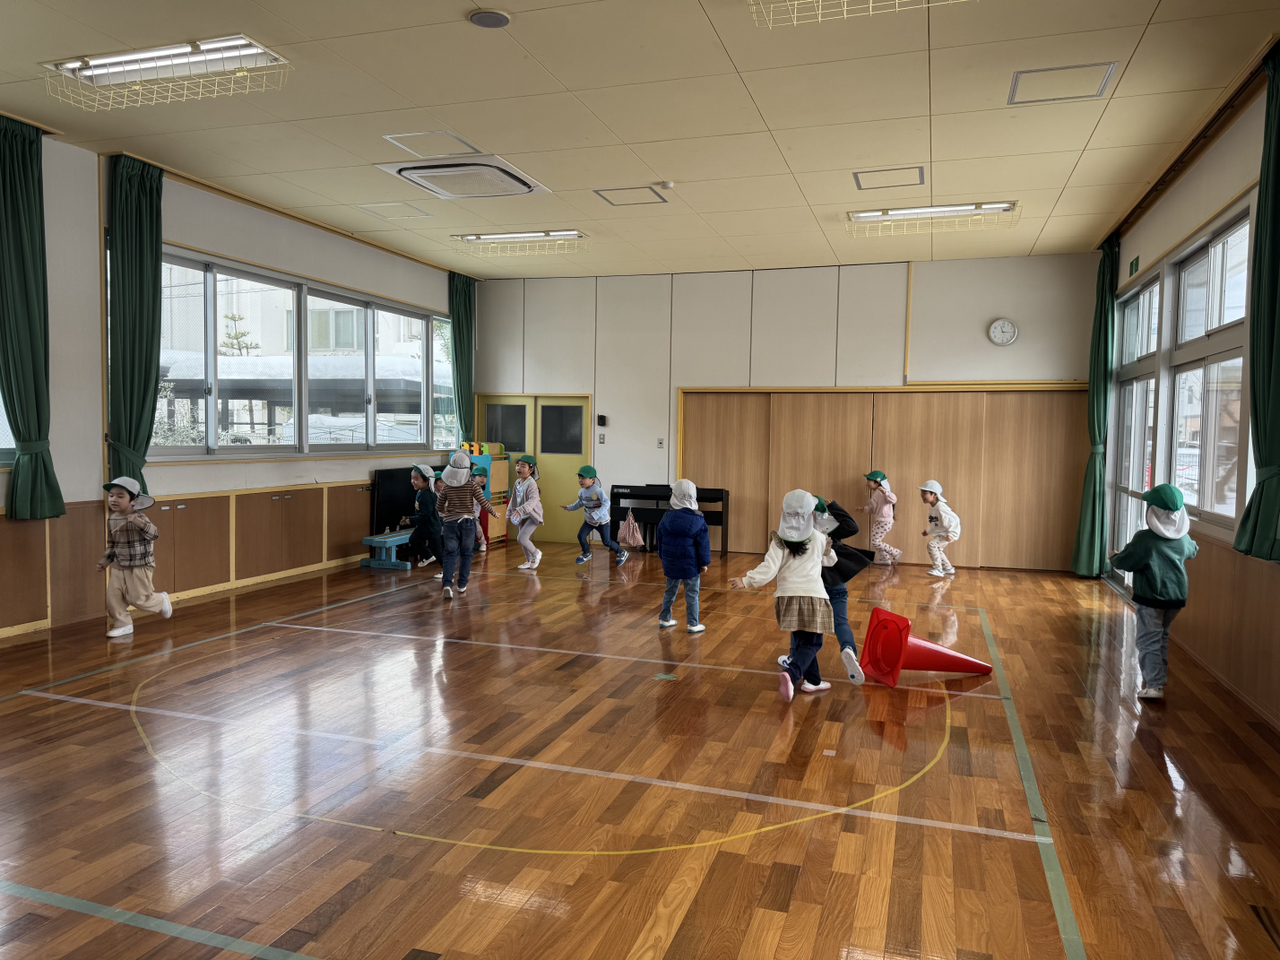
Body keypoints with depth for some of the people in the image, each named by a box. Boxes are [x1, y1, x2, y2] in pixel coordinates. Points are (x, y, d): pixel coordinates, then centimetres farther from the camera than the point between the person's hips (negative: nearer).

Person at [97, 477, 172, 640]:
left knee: (139, 599, -5)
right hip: (119, 567, 6)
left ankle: (162, 600, 25)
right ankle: (123, 624, 15)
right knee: (112, 597, -1)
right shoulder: (111, 520, 5)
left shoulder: (139, 518, -14)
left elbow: (154, 534, -29)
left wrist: (138, 522, -41)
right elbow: (112, 544, 17)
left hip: (140, 567, -6)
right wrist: (105, 560, 11)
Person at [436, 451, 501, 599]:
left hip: (450, 523, 1)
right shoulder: (472, 487, -9)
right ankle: (462, 585, 16)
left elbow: (439, 507, 5)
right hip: (467, 523, -1)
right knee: (465, 555, 13)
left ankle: (447, 584, -17)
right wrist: (495, 513, 11)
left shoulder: (446, 488, -3)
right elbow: (484, 503, -6)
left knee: (450, 554, 2)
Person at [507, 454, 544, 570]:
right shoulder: (517, 482, 5)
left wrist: (521, 510, -42)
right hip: (522, 516, 8)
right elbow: (513, 500, 16)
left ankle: (536, 553, 10)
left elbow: (533, 500, -32)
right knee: (522, 539, 14)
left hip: (533, 515, -8)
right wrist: (509, 513, 14)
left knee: (521, 538, -15)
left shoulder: (531, 483, -21)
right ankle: (529, 561, 30)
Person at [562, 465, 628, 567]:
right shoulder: (581, 491, -5)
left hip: (602, 521, -6)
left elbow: (606, 503, -32)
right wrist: (569, 507, 12)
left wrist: (596, 514, -40)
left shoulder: (598, 490, -27)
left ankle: (622, 553, 24)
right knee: (581, 536, -5)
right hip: (589, 520, 6)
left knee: (606, 542, 0)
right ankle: (587, 554, 22)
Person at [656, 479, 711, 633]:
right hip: (690, 564, -4)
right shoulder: (698, 520, -13)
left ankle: (664, 619, 28)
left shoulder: (666, 517, -1)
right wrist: (704, 563, 0)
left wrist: (663, 557, 21)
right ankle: (693, 624, 9)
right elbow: (703, 544, -10)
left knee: (670, 591, 18)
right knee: (692, 594, 4)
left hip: (670, 562, 4)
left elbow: (660, 540, 9)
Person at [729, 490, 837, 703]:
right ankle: (791, 674, -23)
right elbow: (830, 560, 21)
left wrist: (746, 581, -7)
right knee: (811, 643, 2)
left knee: (801, 639, 20)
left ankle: (812, 680, 28)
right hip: (813, 596, -2)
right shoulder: (818, 538, 2)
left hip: (788, 595, 2)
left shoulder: (780, 540, -2)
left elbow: (769, 568, -11)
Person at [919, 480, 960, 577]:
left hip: (946, 534, -11)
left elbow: (954, 520, -28)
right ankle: (948, 569, 44)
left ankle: (938, 569, -20)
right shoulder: (932, 507, 3)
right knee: (937, 550, 24)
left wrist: (951, 534, -31)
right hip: (939, 533, 11)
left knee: (932, 544, -25)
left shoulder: (941, 508, -27)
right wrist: (927, 531, 15)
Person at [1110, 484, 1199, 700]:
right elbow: (1192, 551, 25)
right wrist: (1195, 546, 48)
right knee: (1162, 634, 24)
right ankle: (1159, 672, 35)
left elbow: (1125, 562, -11)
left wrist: (1114, 557, 11)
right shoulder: (1183, 538, 2)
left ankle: (1154, 685, -8)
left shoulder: (1144, 539, -18)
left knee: (1149, 640, -3)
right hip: (1177, 596, 6)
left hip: (1151, 598, -6)